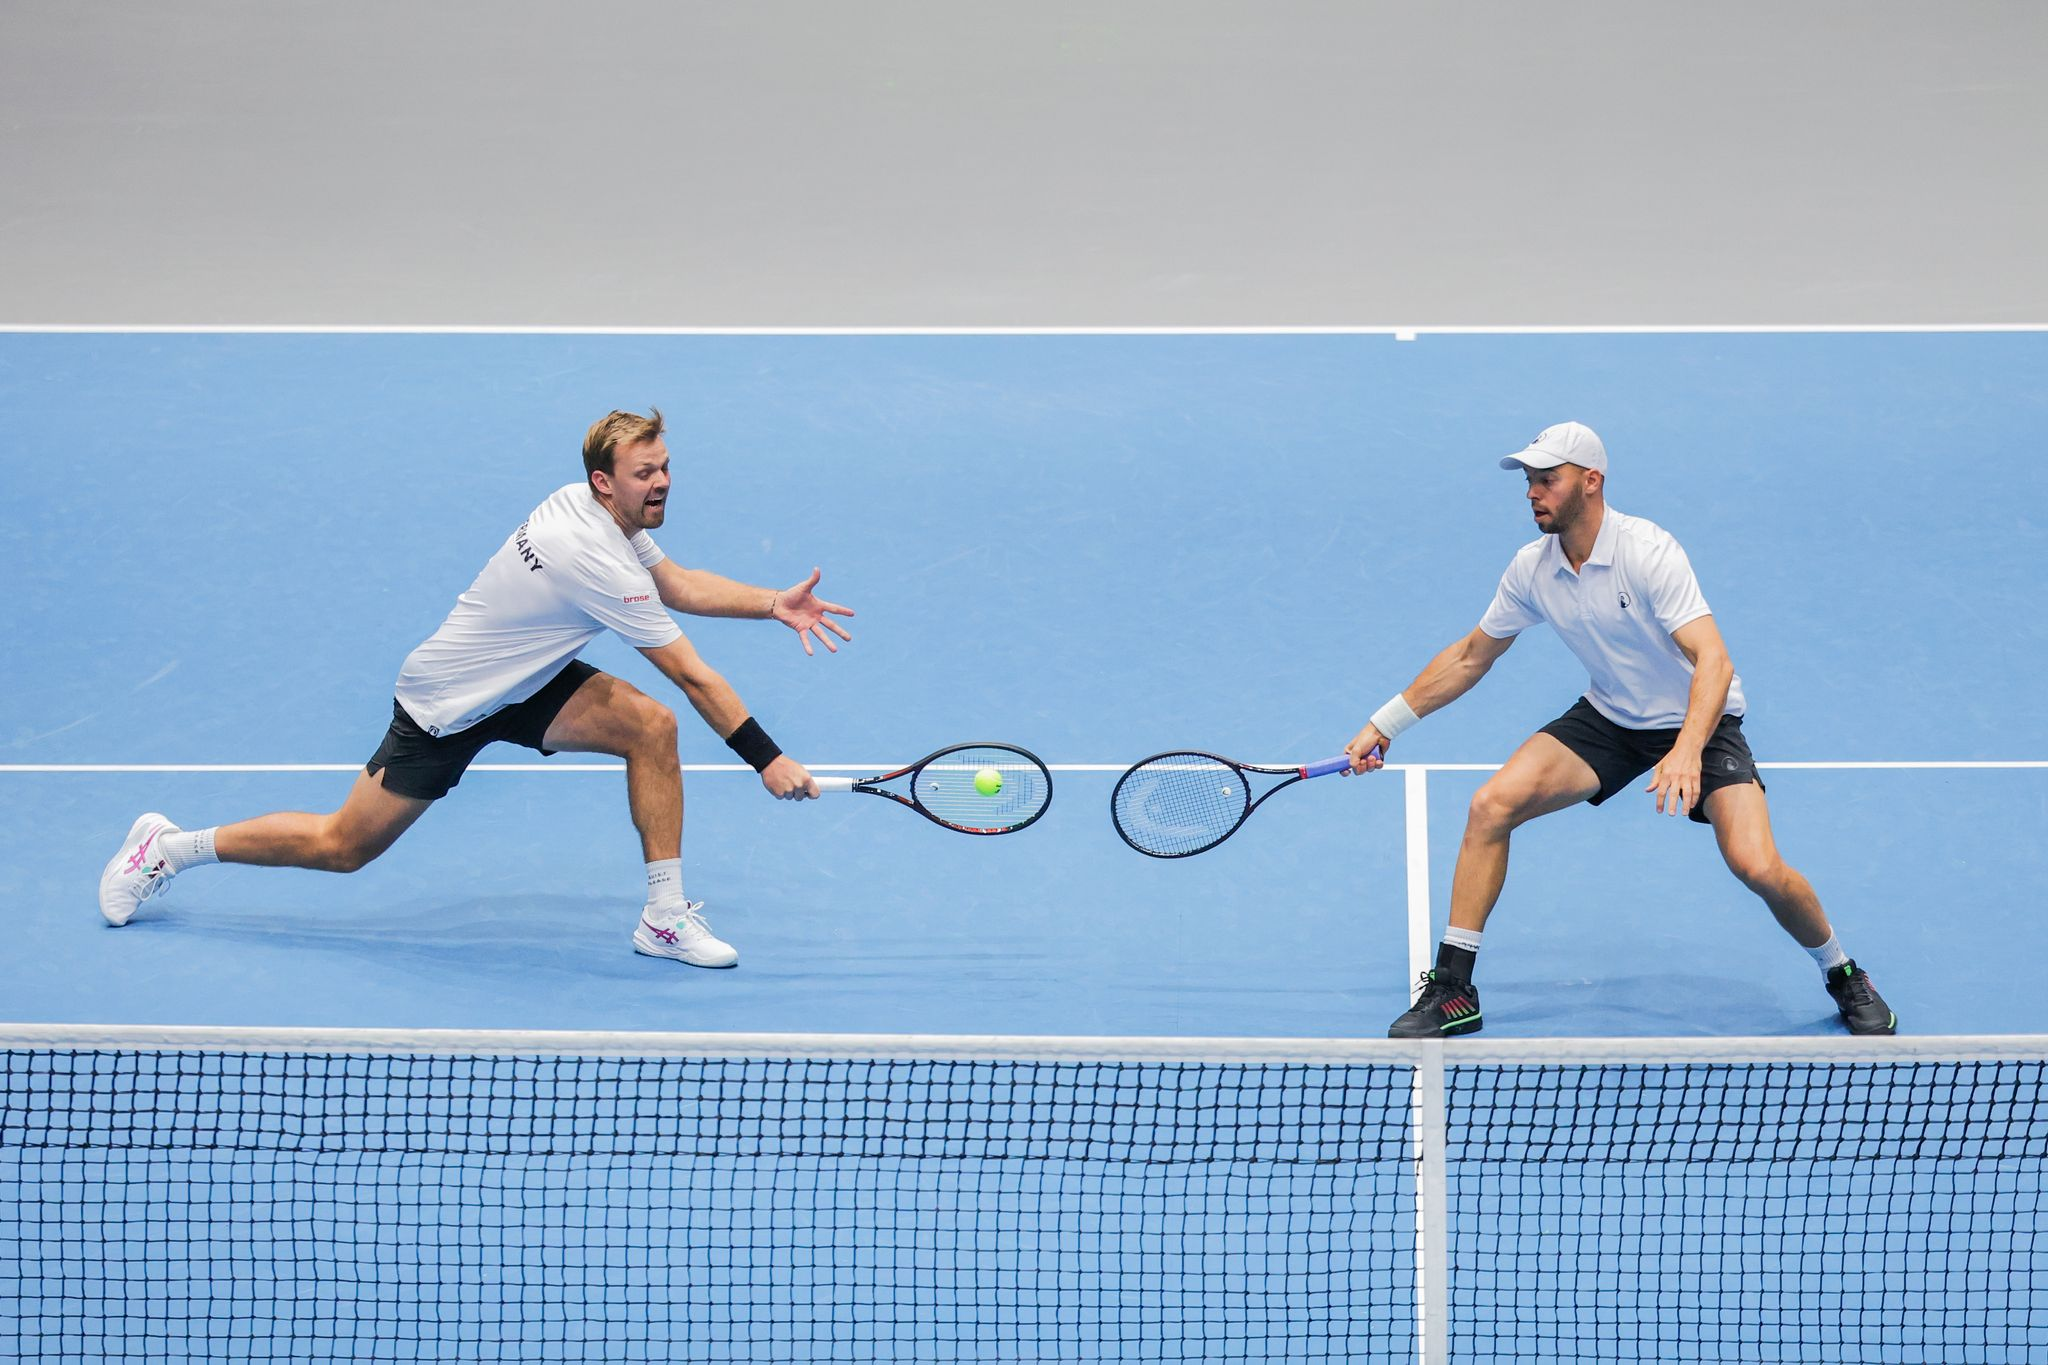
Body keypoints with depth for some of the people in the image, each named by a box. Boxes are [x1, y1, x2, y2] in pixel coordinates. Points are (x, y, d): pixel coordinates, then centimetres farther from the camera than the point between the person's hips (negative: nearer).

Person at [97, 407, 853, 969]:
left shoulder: (597, 509, -6)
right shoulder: (596, 561, -34)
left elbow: (678, 584, 11)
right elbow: (694, 677, -30)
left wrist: (774, 603, -2)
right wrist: (768, 761, -24)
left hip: (522, 687, 9)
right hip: (446, 709, -9)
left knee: (650, 725, -12)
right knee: (342, 847, 2)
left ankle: (665, 916, -4)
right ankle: (167, 847, 22)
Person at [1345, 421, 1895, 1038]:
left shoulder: (1648, 551, -26)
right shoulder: (1532, 568, -7)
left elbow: (1713, 660, -35)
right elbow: (1471, 656, 10)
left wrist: (1687, 751, -51)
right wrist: (1386, 723, 8)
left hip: (1701, 722, -5)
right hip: (1608, 719, 5)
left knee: (1759, 867, -24)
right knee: (1491, 805, -14)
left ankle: (1843, 976, 6)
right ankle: (1452, 990, -6)